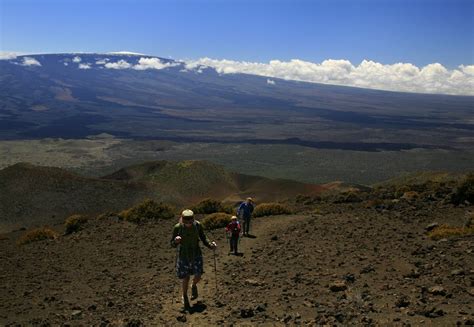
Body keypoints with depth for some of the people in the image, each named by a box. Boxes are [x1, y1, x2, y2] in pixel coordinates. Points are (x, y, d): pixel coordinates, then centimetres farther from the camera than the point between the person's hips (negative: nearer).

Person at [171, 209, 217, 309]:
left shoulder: (197, 225, -13)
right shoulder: (177, 227, -18)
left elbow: (203, 238, -1)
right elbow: (173, 244, -11)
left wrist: (211, 245, -19)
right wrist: (176, 241, -34)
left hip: (196, 254, 1)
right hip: (184, 255, -1)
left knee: (198, 276, -3)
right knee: (186, 278, 6)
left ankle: (194, 286, 34)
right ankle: (185, 297, 33)